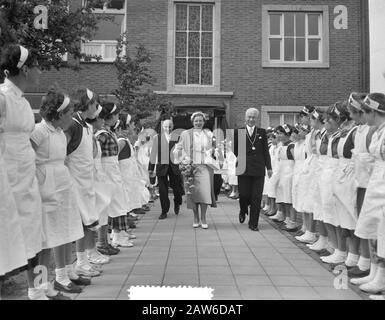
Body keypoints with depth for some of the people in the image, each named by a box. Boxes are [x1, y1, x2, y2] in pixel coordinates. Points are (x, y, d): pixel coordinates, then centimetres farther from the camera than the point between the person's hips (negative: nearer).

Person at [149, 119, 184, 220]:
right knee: (163, 190, 2)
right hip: (161, 166, 0)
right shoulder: (157, 138, 6)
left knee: (176, 187, 3)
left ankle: (177, 204, 35)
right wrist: (151, 168, 5)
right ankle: (164, 211, 15)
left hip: (174, 166, 0)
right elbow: (153, 153, 7)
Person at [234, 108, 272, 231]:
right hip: (243, 169, -1)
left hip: (258, 169, 1)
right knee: (244, 194, 0)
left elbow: (266, 151, 8)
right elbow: (234, 150, 7)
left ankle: (253, 223, 13)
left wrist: (269, 167, 5)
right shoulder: (238, 132, 7)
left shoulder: (262, 132, 10)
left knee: (256, 198, 1)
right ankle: (243, 211, 33)